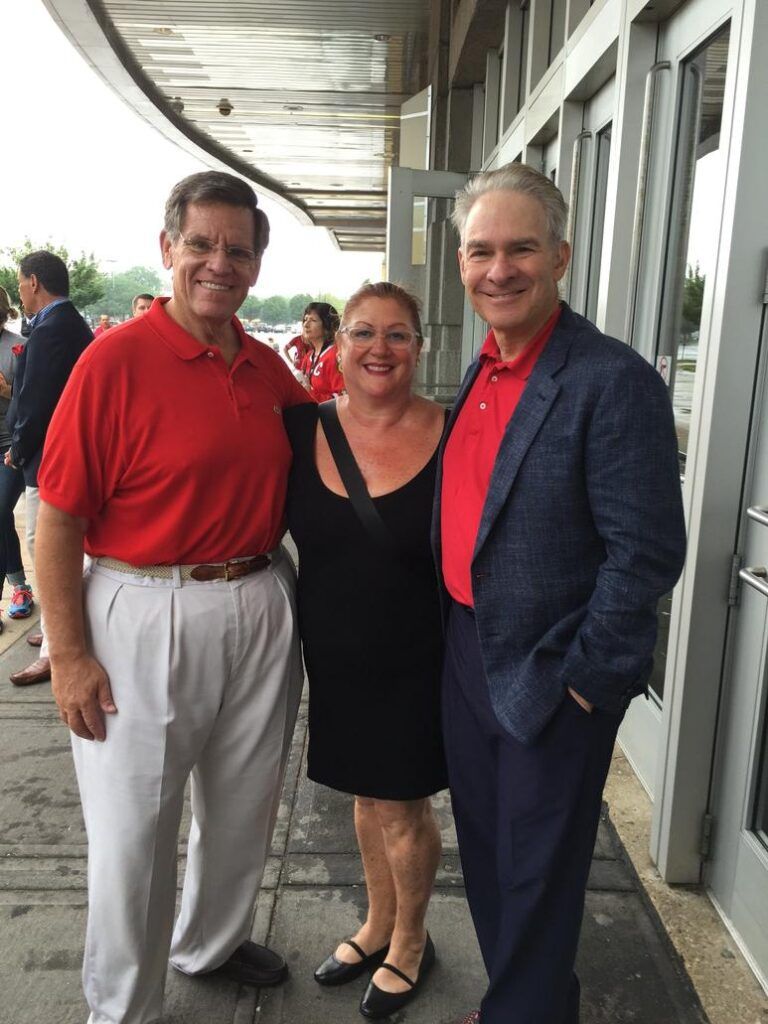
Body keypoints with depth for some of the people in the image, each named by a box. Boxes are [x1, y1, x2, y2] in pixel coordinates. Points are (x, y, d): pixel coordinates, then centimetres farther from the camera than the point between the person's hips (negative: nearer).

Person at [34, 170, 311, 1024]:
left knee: (243, 805, 21)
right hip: (146, 617, -6)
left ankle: (212, 943, 49)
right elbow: (58, 518, -12)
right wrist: (68, 655, -13)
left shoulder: (269, 369, 5)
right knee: (134, 826, 10)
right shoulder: (116, 359, -12)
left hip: (260, 610, 6)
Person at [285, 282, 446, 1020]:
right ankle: (378, 925, 47)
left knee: (402, 807, 13)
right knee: (366, 796, 22)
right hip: (334, 660, 4)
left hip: (415, 666, -3)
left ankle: (410, 943, 41)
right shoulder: (302, 428, -6)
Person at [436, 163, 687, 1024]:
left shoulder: (614, 381, -19)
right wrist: (459, 634, 10)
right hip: (466, 654, 8)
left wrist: (585, 677, -15)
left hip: (551, 680, -8)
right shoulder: (483, 372, 5)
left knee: (535, 877, 13)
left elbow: (647, 551, -20)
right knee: (486, 849, 24)